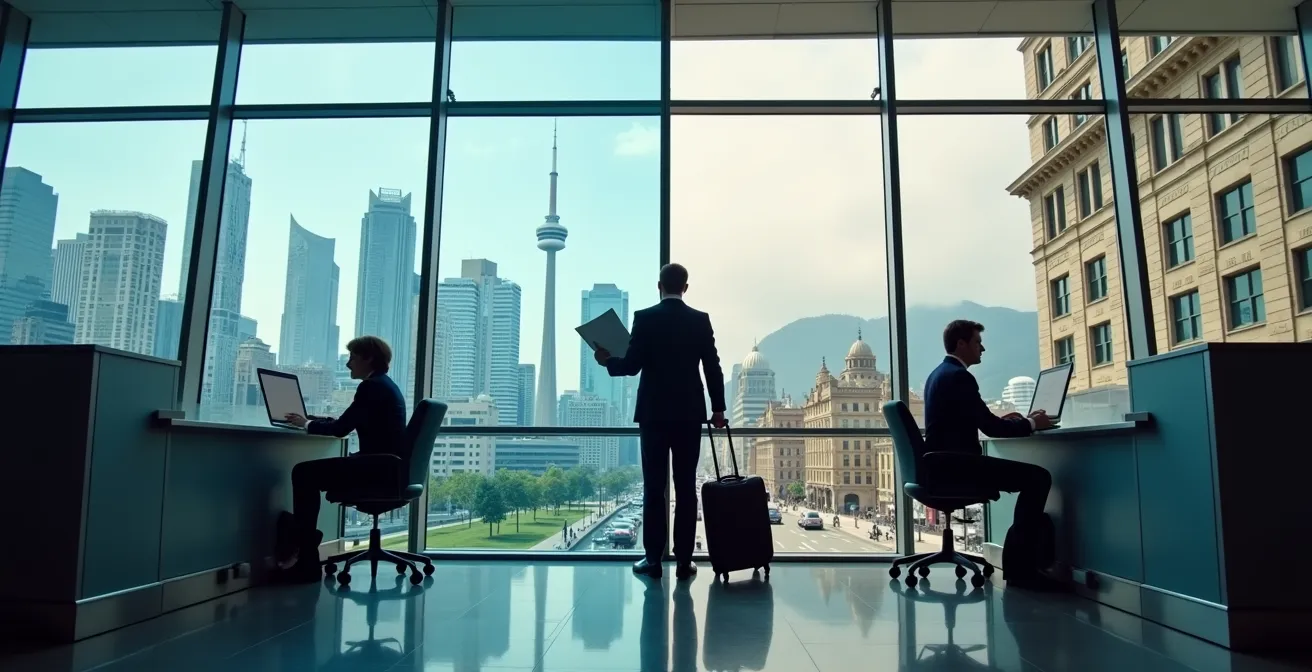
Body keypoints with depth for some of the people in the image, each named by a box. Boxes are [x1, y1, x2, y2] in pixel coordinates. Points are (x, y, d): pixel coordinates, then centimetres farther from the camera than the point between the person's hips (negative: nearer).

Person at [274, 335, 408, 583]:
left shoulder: (371, 386, -10)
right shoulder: (383, 384, 21)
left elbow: (341, 429, -11)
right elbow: (346, 424, 27)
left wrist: (307, 424, 6)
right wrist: (313, 421, 21)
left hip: (381, 467, -11)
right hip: (386, 465, 11)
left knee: (304, 472, -10)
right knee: (311, 473, 13)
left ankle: (304, 559, -3)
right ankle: (303, 555, 12)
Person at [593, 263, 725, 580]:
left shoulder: (644, 318, -5)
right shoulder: (701, 320, 2)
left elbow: (632, 365, -8)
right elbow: (713, 367, 1)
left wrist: (607, 360, 12)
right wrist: (718, 408, 10)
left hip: (654, 413, -1)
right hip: (689, 413, 2)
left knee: (654, 488, 5)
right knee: (686, 488, 5)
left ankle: (653, 559, 8)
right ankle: (684, 560, 9)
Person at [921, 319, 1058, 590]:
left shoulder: (940, 373, 19)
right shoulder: (958, 376, -13)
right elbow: (990, 428, -14)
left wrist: (1000, 419, 18)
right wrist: (1031, 423, 1)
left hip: (942, 463, 11)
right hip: (950, 464, -11)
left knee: (1028, 475, 18)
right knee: (1038, 477, -14)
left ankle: (1018, 560, 18)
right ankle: (1021, 567, -7)